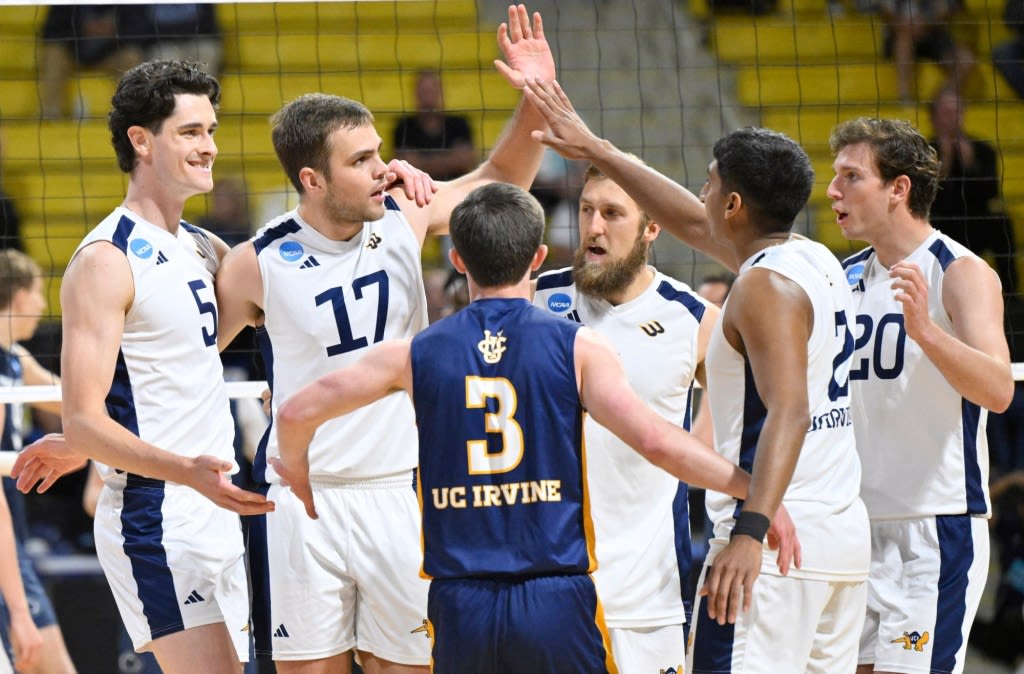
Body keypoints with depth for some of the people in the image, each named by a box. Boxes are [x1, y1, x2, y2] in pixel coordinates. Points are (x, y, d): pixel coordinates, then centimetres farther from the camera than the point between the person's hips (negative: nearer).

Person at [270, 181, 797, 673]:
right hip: (556, 600, -2)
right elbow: (654, 441, -12)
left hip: (461, 606, 2)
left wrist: (298, 478, 30)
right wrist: (754, 489, -4)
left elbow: (296, 414, 9)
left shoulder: (415, 354, 5)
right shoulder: (577, 347, -2)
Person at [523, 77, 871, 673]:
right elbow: (693, 224, 28)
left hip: (777, 540, -10)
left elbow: (789, 412, -24)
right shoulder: (817, 261, 15)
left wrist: (752, 530, -34)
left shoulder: (767, 285, -12)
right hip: (846, 532, 10)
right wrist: (595, 150, 33)